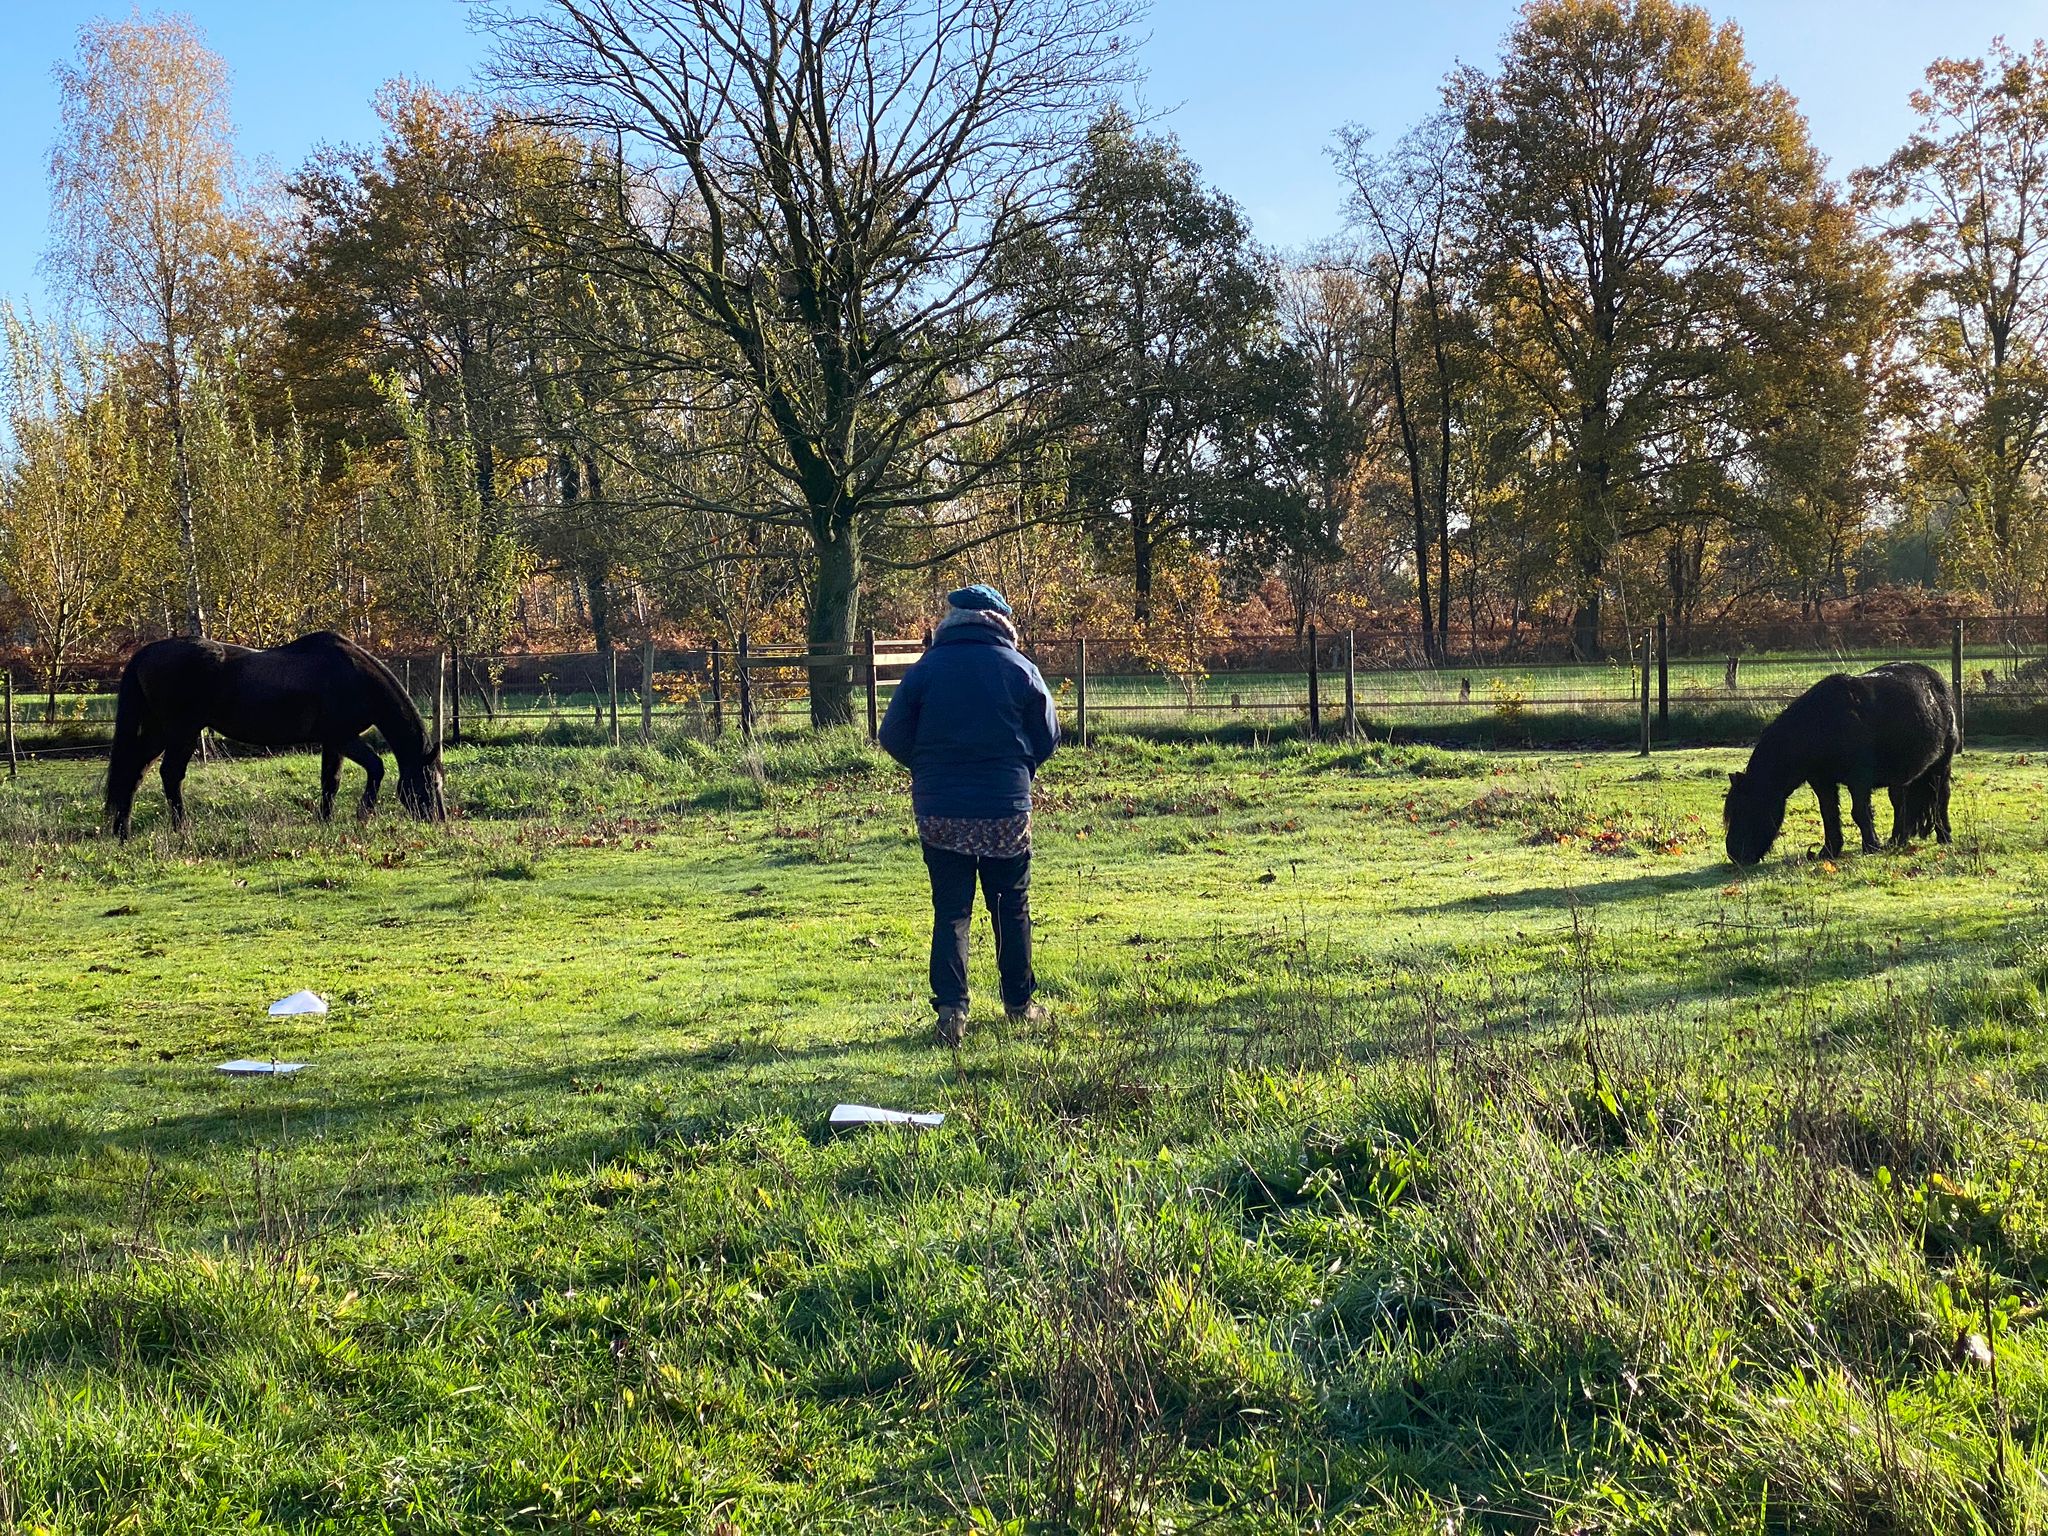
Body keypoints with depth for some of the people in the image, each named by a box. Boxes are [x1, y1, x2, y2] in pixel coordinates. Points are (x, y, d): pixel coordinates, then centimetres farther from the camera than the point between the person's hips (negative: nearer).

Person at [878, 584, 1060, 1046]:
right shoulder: (1019, 669, -2)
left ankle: (951, 1010, -7)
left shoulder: (925, 669, -3)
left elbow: (893, 737, 0)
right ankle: (1019, 1003, 23)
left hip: (940, 813, 0)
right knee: (1012, 908, 14)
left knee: (951, 912, 4)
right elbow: (1047, 737, 4)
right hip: (1007, 812, 0)